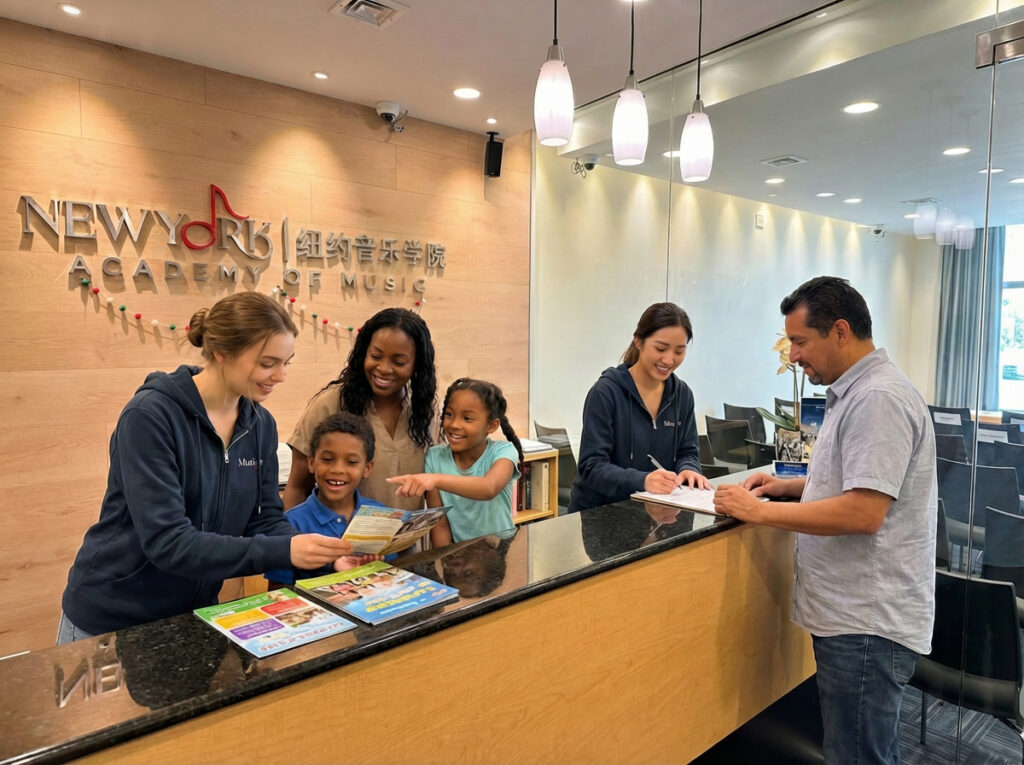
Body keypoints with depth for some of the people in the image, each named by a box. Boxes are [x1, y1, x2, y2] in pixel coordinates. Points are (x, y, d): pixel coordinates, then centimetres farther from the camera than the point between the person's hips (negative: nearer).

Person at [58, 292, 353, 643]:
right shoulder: (149, 415, -24)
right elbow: (167, 542, -29)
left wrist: (326, 555, -21)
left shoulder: (261, 425, -5)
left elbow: (264, 521, -4)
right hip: (109, 620, -5)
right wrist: (282, 551, -36)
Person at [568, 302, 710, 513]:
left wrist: (688, 470, -14)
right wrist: (642, 481, -34)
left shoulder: (682, 394, 4)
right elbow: (592, 466, -17)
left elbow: (687, 452, 9)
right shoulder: (605, 392, -14)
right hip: (598, 512, -4)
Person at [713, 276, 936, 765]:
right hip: (856, 613, 10)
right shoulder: (854, 393, 13)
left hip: (867, 623, -10)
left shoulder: (878, 398, -20)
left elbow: (864, 512, -26)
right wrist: (791, 485, 9)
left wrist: (759, 511, -19)